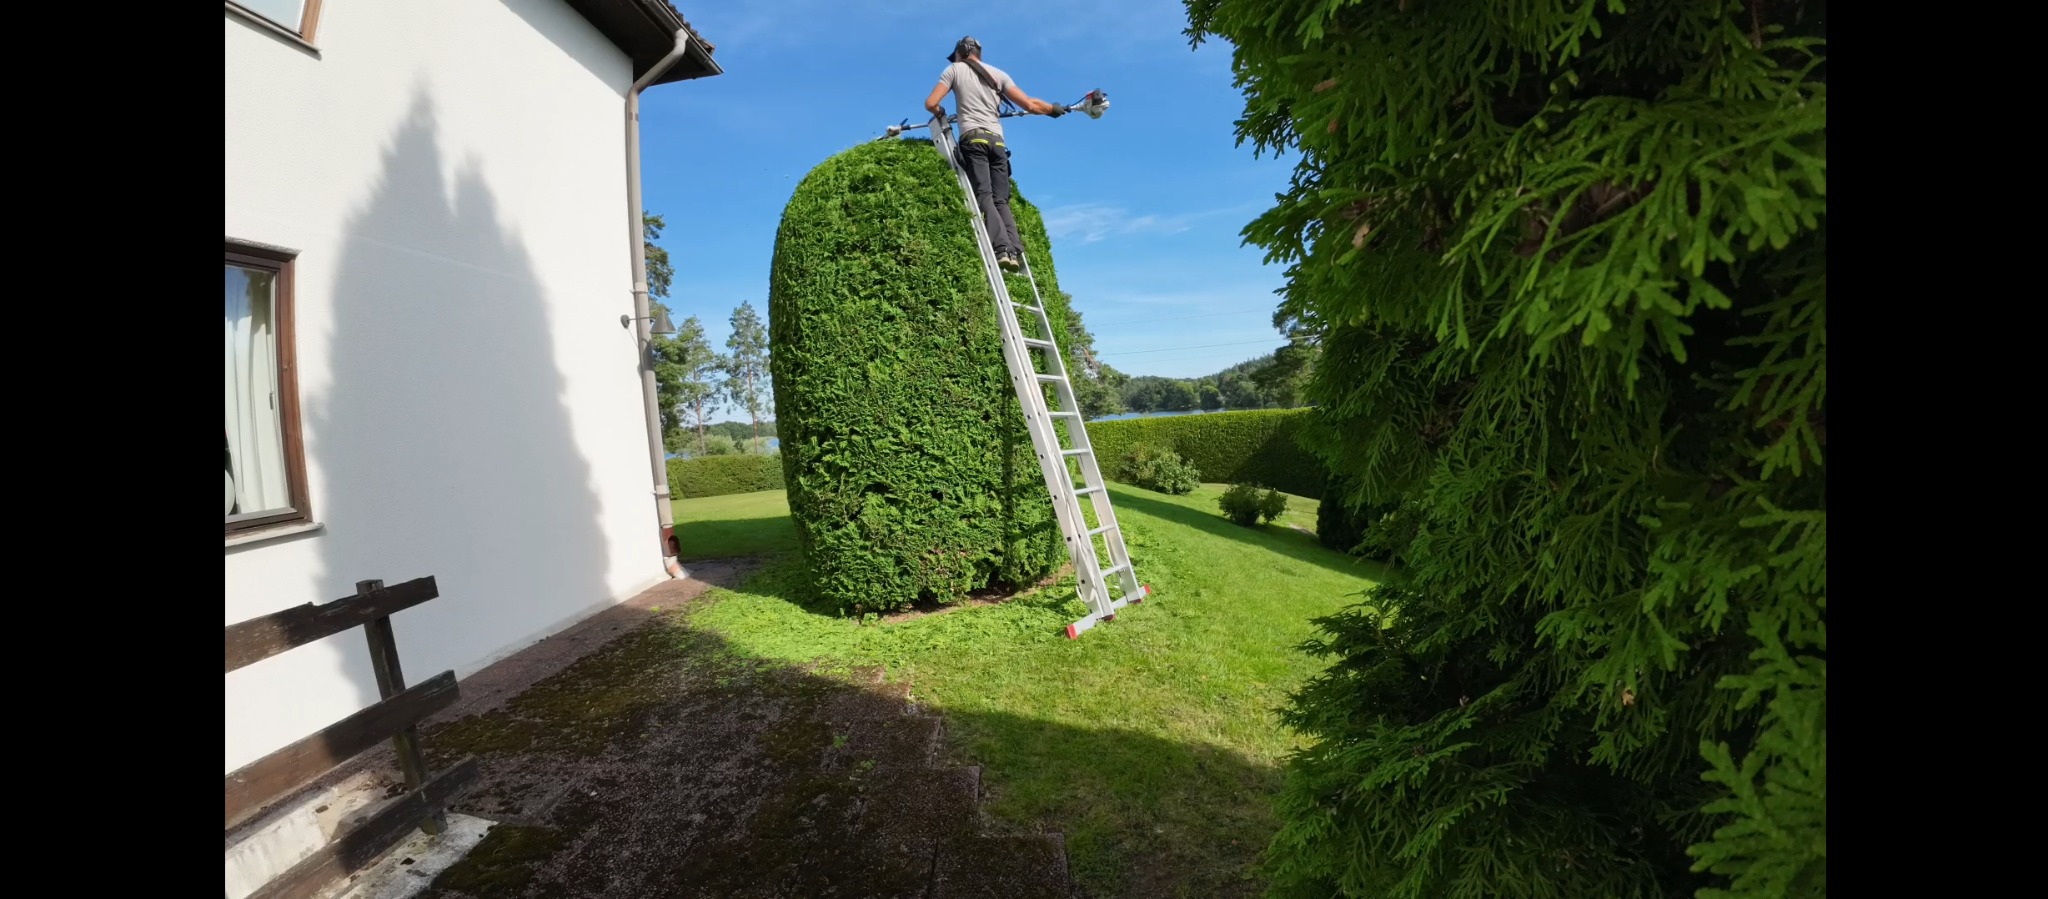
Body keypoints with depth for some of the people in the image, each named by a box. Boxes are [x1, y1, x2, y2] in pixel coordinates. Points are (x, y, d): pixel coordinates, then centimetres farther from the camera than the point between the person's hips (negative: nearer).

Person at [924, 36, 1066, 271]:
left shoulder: (954, 69, 13)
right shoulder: (998, 74, 20)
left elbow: (931, 104, 5)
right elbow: (1029, 104, 11)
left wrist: (941, 113, 28)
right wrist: (1054, 108, 28)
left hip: (973, 138, -4)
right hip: (997, 140, 4)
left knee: (983, 196, -13)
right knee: (1001, 200, 3)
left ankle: (1002, 249, -31)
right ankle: (1015, 252, -15)